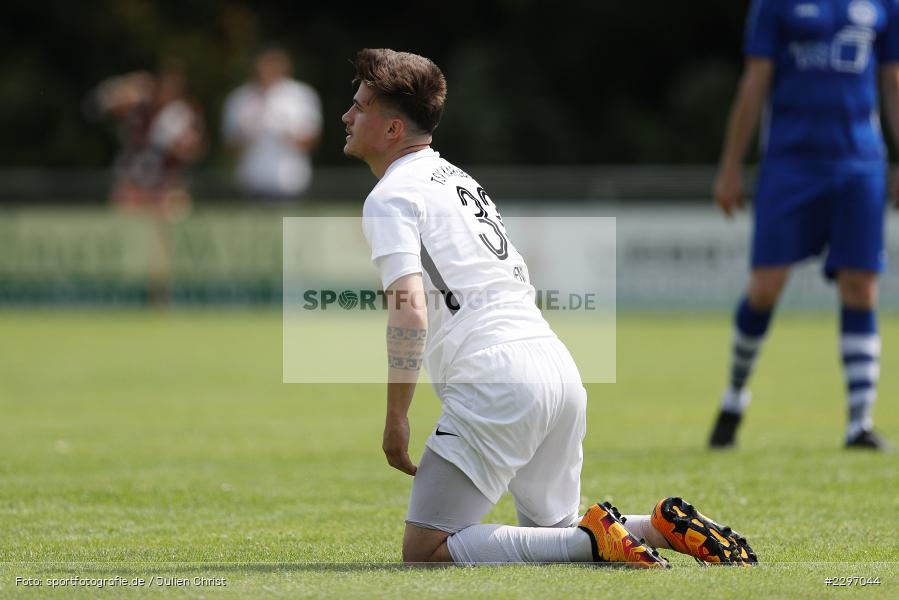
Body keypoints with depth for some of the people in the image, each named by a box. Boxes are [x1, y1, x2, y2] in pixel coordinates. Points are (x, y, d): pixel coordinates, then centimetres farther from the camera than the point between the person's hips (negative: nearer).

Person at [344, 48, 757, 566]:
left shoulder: (391, 197, -4)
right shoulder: (459, 178, 24)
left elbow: (410, 313, -17)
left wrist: (396, 418, -12)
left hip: (494, 383, -9)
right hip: (562, 368, 9)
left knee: (426, 553, -8)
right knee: (552, 532, 23)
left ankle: (597, 541, -17)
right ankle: (669, 526, 2)